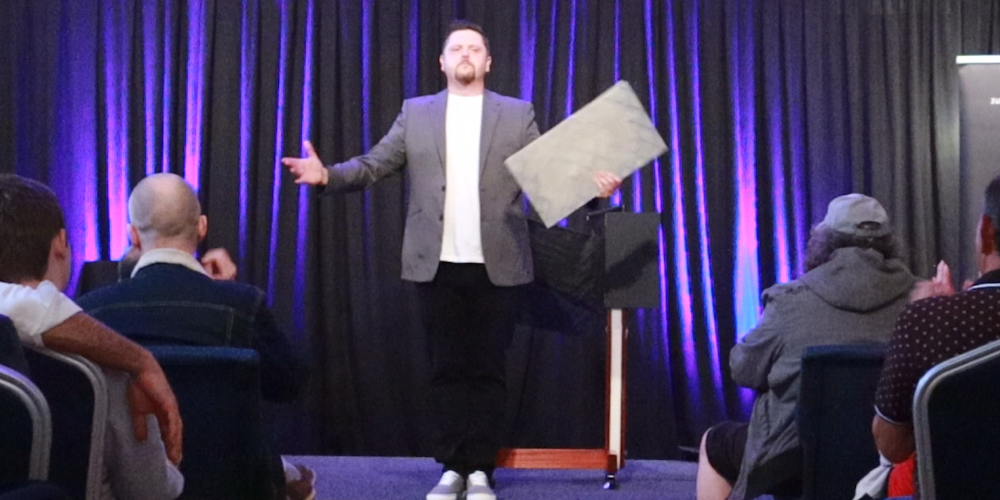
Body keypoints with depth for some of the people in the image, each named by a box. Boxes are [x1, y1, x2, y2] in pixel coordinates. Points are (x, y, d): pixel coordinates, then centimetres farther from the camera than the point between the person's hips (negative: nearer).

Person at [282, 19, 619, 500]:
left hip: (496, 266, -1)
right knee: (447, 369, 6)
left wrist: (590, 185, -18)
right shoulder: (415, 114, 10)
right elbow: (372, 165, 5)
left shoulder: (517, 114, 8)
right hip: (437, 265, 1)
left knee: (487, 369, 3)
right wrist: (327, 175, -13)